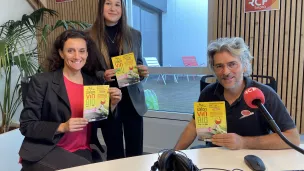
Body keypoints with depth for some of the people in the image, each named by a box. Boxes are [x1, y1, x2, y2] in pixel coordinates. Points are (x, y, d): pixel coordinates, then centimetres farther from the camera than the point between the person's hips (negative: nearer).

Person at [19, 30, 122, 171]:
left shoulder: (94, 83, 5)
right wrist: (62, 127, -20)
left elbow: (100, 123, 11)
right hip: (45, 151, -3)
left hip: (81, 151, 4)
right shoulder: (42, 81, -6)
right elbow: (26, 126, -6)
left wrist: (112, 104, -8)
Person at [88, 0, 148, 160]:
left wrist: (143, 71, -8)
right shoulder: (90, 36, -2)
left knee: (136, 151, 10)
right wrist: (102, 75, -18)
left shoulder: (134, 35, 7)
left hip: (133, 100, 3)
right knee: (115, 152, 11)